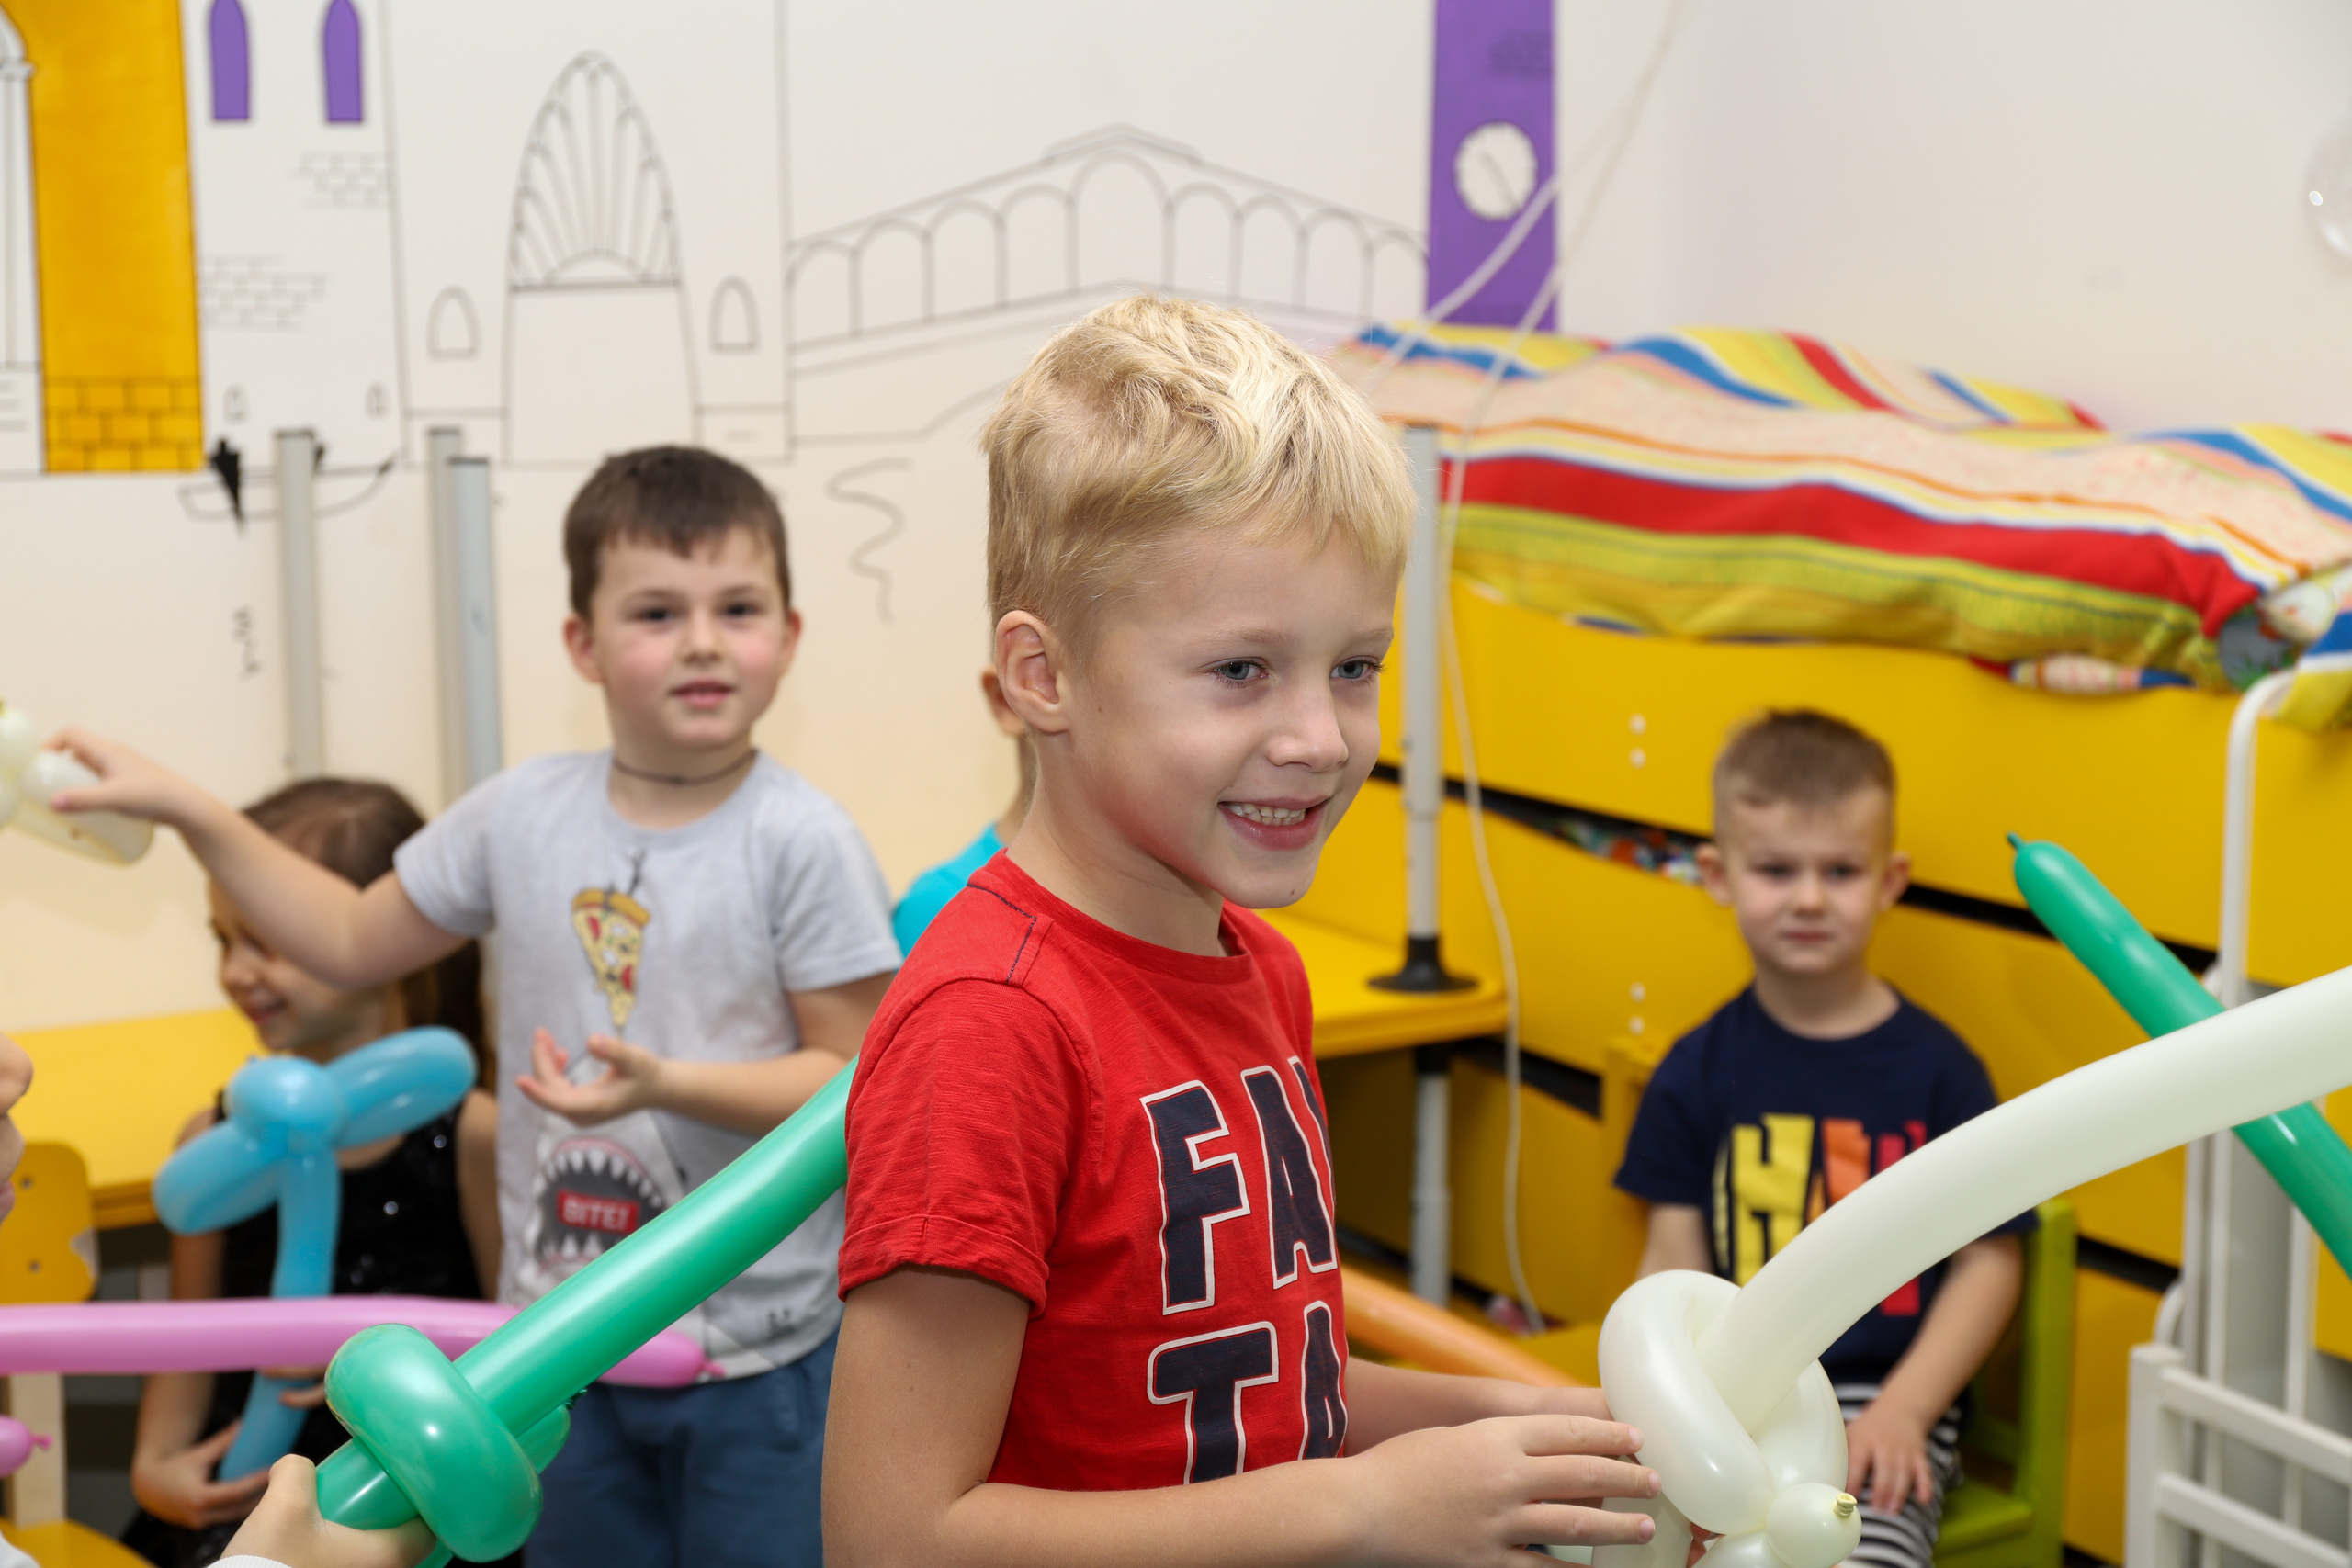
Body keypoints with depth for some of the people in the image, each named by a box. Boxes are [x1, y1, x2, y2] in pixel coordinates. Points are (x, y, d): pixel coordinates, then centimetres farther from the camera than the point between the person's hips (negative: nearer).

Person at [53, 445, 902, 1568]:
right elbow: (355, 942, 14)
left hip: (755, 1354, -4)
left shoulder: (802, 841, -13)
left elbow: (855, 1074, -12)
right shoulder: (523, 814, 0)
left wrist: (664, 1083, -25)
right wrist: (185, 810, 10)